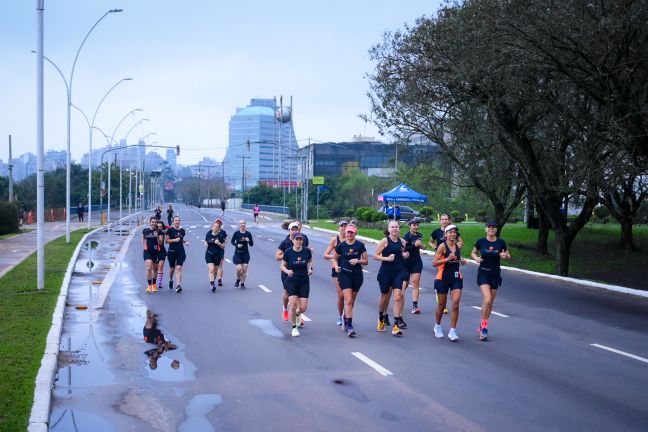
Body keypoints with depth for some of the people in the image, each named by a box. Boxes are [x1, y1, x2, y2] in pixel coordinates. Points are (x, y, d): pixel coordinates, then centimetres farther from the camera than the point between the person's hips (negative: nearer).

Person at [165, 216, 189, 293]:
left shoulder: (182, 230, 9)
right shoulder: (170, 230, -4)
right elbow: (166, 241, -6)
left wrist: (185, 242, 5)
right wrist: (174, 240, -17)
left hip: (181, 251, 2)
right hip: (172, 251, -2)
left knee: (179, 268, -10)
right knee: (172, 268, 12)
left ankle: (178, 285, -18)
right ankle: (170, 280, 41)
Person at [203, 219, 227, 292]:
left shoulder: (222, 234, -7)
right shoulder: (209, 233, -1)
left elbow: (223, 247, -4)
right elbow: (206, 241, 15)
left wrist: (219, 243, -23)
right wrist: (205, 243, -8)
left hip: (218, 254, 0)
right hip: (209, 254, 0)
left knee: (215, 270, 12)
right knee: (211, 269, -14)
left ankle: (212, 281, 33)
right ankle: (212, 283, -20)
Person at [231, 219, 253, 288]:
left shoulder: (248, 233, -1)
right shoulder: (236, 233, -6)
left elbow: (251, 244, 2)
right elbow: (232, 241, 5)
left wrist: (248, 240, -19)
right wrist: (237, 245, -13)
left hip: (245, 254, 2)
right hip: (237, 253, -2)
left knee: (244, 269, 0)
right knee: (239, 268, -13)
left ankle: (242, 283, 15)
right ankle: (238, 279, 18)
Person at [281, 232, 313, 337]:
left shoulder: (307, 251, -4)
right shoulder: (288, 252, -8)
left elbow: (310, 261, 16)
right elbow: (282, 266, 2)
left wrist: (310, 268, -3)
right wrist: (288, 271, -17)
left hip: (304, 282, 2)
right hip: (291, 281, -2)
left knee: (303, 307, -2)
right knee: (293, 305, -13)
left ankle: (297, 315, 37)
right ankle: (294, 327, 7)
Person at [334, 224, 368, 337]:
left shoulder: (360, 245, 0)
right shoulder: (341, 245, -1)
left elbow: (366, 261, 4)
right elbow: (335, 259, 12)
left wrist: (357, 261, -14)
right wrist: (336, 266, -7)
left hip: (357, 275, 2)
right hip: (344, 274, -2)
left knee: (351, 301, 14)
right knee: (348, 300, -14)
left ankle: (346, 320, 37)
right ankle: (349, 327, -15)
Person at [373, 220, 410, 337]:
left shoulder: (402, 241, 6)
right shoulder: (384, 241, -7)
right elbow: (375, 256, -7)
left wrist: (405, 256, 2)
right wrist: (387, 258, -20)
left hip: (399, 272, 3)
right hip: (386, 272, -2)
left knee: (398, 297, -11)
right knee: (385, 297, 12)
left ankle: (396, 326, -10)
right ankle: (381, 318, 42)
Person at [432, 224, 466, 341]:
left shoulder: (458, 246, 6)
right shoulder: (442, 246, -10)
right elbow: (434, 263, -14)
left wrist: (461, 261, 4)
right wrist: (447, 259, -24)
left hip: (456, 277, 4)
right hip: (443, 278, -4)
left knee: (456, 304, -8)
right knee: (442, 304, 9)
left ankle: (452, 331, -2)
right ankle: (437, 326, 33)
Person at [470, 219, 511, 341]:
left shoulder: (501, 242, -1)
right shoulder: (481, 241, -4)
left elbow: (508, 256, 10)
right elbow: (473, 253, 10)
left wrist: (505, 256, -12)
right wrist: (476, 258, -11)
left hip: (495, 274, 3)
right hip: (483, 273, -3)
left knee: (490, 302, 10)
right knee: (487, 299, -20)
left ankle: (482, 326, 26)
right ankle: (484, 327, -7)